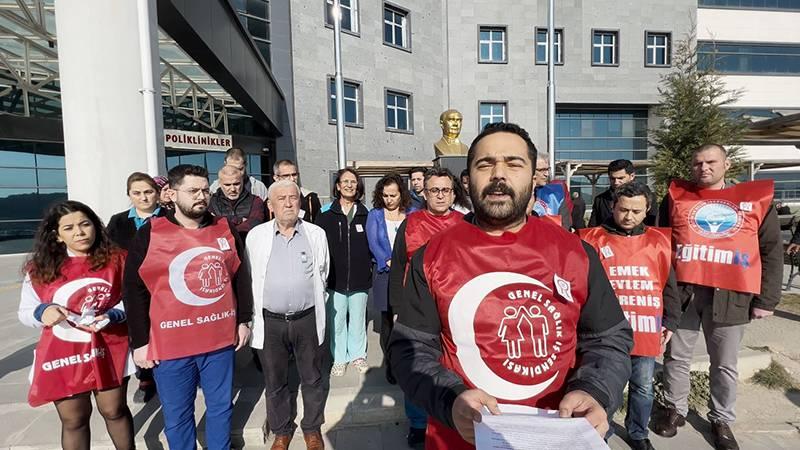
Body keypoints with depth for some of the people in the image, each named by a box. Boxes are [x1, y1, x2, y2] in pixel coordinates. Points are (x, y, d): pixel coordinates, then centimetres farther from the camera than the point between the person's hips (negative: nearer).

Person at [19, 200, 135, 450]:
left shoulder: (116, 259, -5)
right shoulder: (41, 268, -2)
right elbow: (25, 312, 4)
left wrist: (112, 315, -18)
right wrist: (42, 312, -18)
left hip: (109, 351, -1)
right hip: (62, 356, 2)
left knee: (114, 411, 13)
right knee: (73, 420, 16)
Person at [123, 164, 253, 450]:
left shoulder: (225, 230, 2)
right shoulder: (149, 235, -6)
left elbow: (240, 277, 8)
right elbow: (134, 291, -3)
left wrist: (244, 320, 8)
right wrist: (139, 342, -3)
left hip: (220, 339, 2)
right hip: (170, 344, -2)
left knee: (220, 407, 18)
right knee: (176, 415, 16)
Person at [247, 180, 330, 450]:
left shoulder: (316, 234, -3)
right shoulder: (255, 236, -2)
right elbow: (251, 278, 6)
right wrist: (256, 315, 10)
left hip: (307, 320, 0)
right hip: (270, 322, 1)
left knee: (312, 379, 15)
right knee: (275, 383, 18)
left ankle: (312, 428, 38)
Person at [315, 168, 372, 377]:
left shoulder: (366, 215, 1)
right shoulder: (326, 215, -2)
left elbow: (372, 243, 8)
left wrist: (369, 265, 2)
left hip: (360, 278, 1)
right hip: (335, 278, -1)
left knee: (358, 320, 14)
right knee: (337, 321, 10)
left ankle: (358, 355, 34)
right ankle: (339, 358, 30)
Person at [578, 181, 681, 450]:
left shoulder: (659, 241, 5)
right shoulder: (594, 239, -3)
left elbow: (669, 285, 12)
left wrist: (670, 321, 10)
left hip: (646, 329, 3)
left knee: (643, 387, 16)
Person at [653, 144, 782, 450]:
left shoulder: (756, 198, 6)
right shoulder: (676, 197, 5)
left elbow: (772, 252, 6)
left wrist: (766, 299, 2)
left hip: (730, 296, 0)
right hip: (681, 293, 0)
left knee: (725, 365, 13)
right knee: (676, 357, 11)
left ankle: (721, 420, 32)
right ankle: (675, 410, 30)